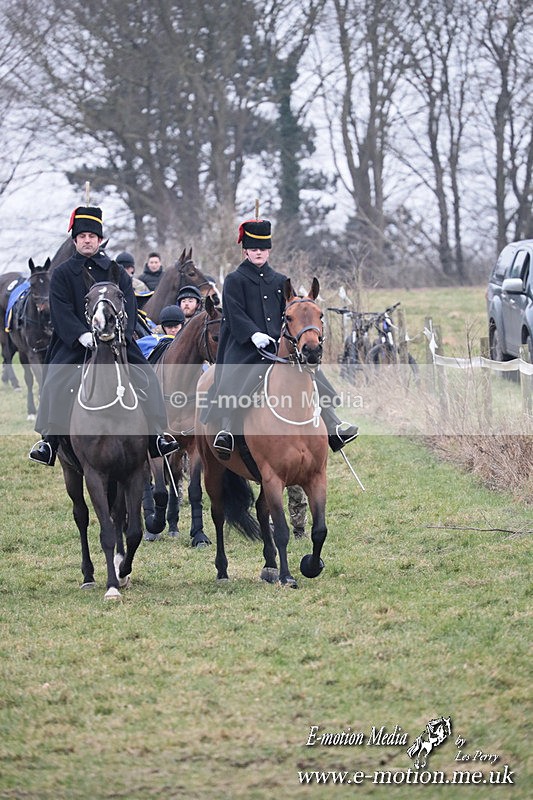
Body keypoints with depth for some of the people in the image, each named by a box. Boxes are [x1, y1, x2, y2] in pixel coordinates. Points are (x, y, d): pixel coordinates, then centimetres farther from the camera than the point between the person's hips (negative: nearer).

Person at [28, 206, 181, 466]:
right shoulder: (62, 274, 4)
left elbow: (128, 306, 2)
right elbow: (61, 311, -7)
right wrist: (83, 335, -23)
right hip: (73, 342, -2)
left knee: (146, 376, -13)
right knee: (55, 381, -25)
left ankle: (155, 437, -6)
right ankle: (49, 441, -22)